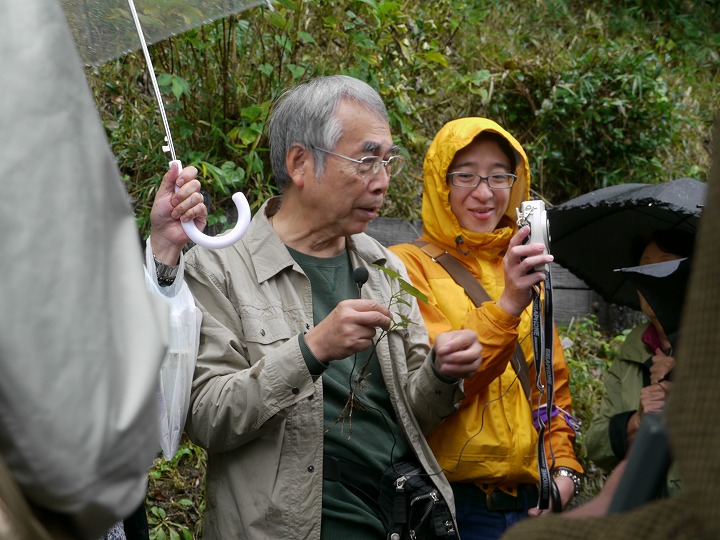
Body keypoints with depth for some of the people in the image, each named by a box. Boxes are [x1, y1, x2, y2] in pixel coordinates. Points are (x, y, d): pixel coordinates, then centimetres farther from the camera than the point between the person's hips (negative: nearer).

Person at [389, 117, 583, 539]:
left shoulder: (523, 272, 15)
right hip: (452, 504, -6)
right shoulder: (409, 266, -5)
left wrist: (565, 468, 4)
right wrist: (507, 304, -27)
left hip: (532, 503, 6)